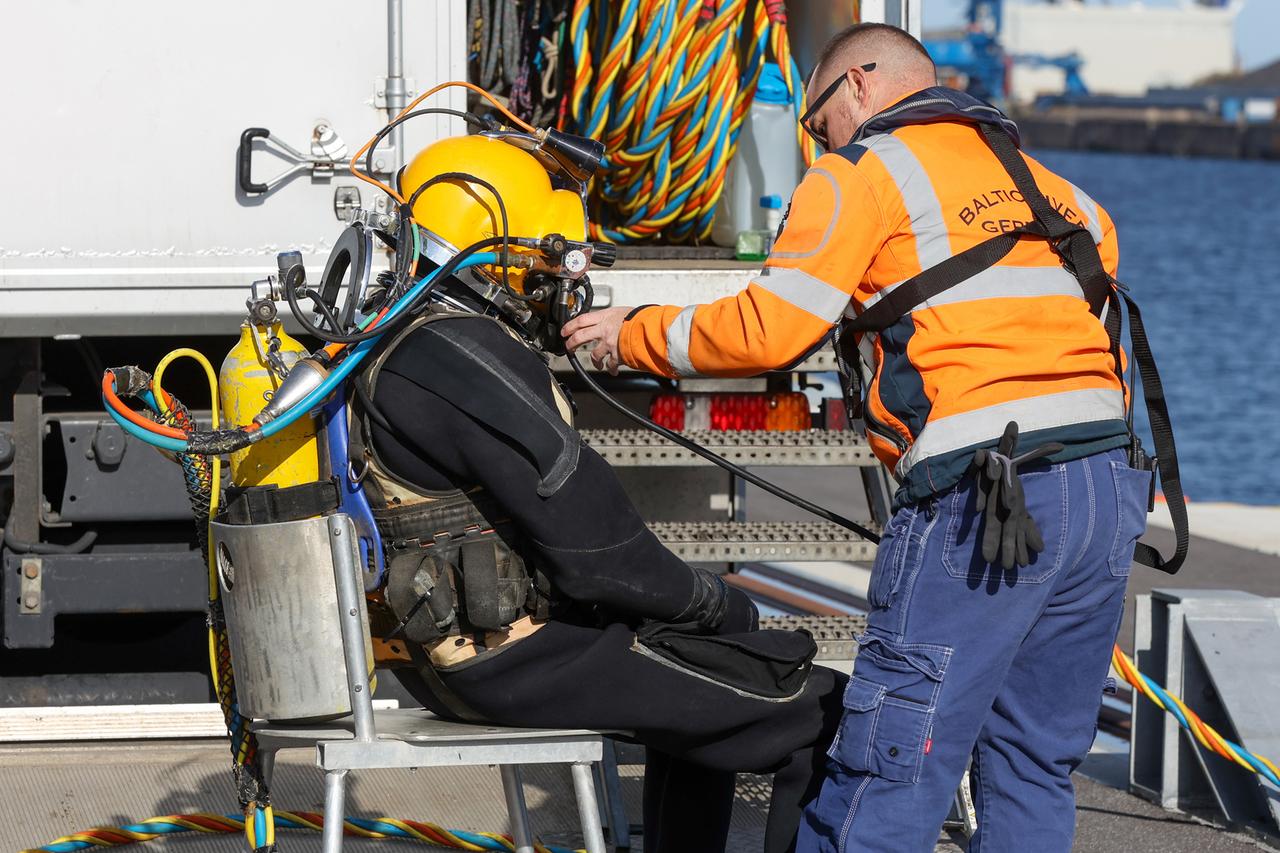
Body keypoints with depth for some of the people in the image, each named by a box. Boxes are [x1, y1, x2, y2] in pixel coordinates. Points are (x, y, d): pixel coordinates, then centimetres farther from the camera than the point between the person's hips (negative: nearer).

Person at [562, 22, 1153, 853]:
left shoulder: (863, 172, 5)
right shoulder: (1037, 179, 24)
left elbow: (768, 330, -1)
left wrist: (634, 335, 12)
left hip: (984, 497, -7)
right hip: (1113, 487, 7)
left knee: (887, 779, -5)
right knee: (1033, 771, 13)